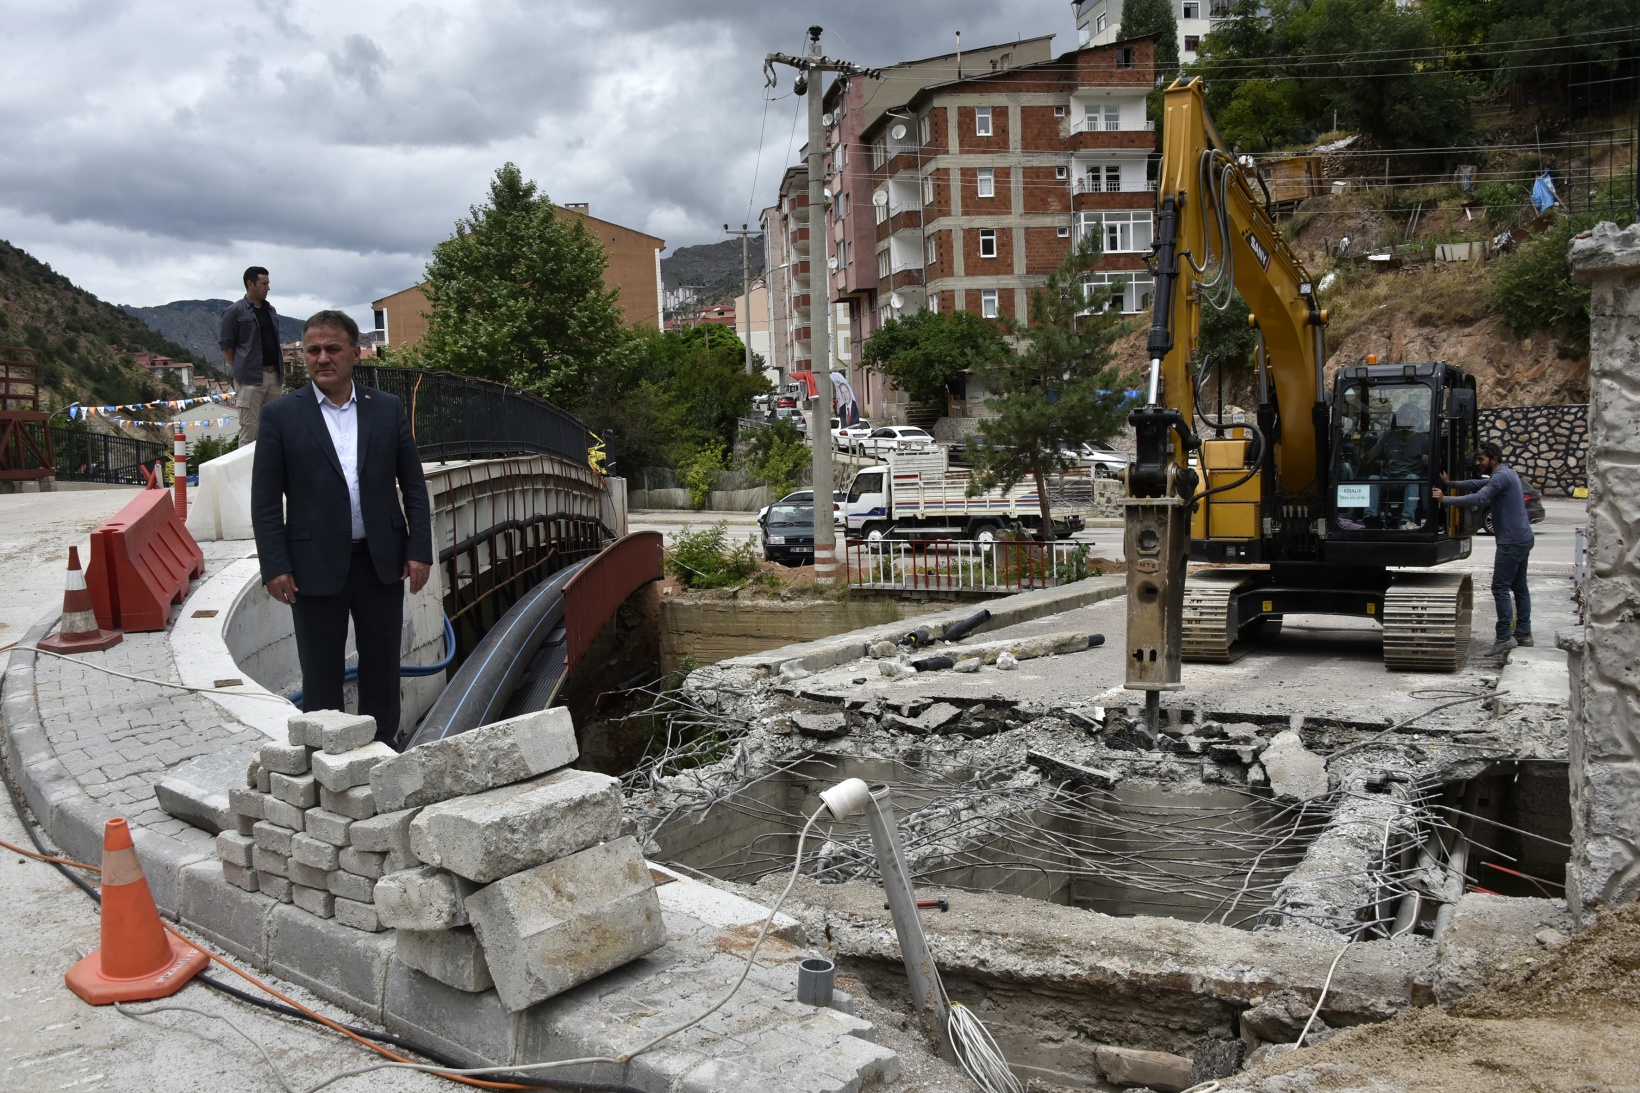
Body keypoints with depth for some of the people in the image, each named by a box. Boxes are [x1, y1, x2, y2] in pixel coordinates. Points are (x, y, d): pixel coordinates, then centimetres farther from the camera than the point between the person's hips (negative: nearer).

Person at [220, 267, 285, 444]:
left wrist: (281, 371, 12)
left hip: (274, 376, 6)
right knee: (249, 430, -4)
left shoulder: (270, 310, 17)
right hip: (250, 378, -6)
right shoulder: (235, 312, -1)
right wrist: (239, 370, -6)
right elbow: (225, 345, -1)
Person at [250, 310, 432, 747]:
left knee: (382, 669, 12)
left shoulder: (388, 409, 4)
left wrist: (420, 550, -1)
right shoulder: (280, 415, -1)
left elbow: (413, 485, 6)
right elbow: (265, 501, -2)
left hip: (382, 561, 2)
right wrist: (274, 567, -8)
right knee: (321, 676, 8)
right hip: (316, 566, -2)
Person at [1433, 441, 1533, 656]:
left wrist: (1445, 499, -24)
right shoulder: (1504, 474, 17)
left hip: (1512, 541, -11)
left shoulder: (1502, 476, -15)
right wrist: (1451, 483, 13)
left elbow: (1478, 499, -25)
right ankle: (1523, 633, 18)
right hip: (1522, 538, 11)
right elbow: (1477, 484, 22)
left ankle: (1505, 637, -13)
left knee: (1500, 588, -11)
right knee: (1519, 586, 13)